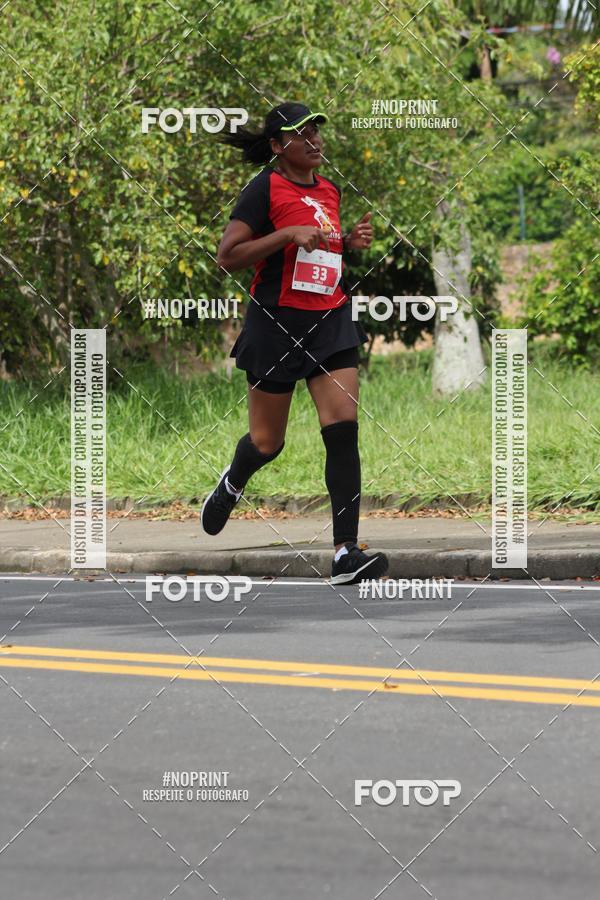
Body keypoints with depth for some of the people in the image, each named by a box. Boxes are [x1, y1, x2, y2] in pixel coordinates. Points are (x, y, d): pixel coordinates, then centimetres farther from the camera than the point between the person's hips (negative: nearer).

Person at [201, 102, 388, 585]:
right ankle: (233, 484, 46)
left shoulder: (330, 190, 11)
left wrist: (351, 243, 6)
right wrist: (288, 234, -22)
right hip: (277, 324, -5)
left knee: (344, 431, -11)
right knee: (268, 441, 8)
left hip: (331, 321, 5)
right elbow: (228, 256, -15)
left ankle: (346, 553, -14)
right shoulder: (265, 188, -9)